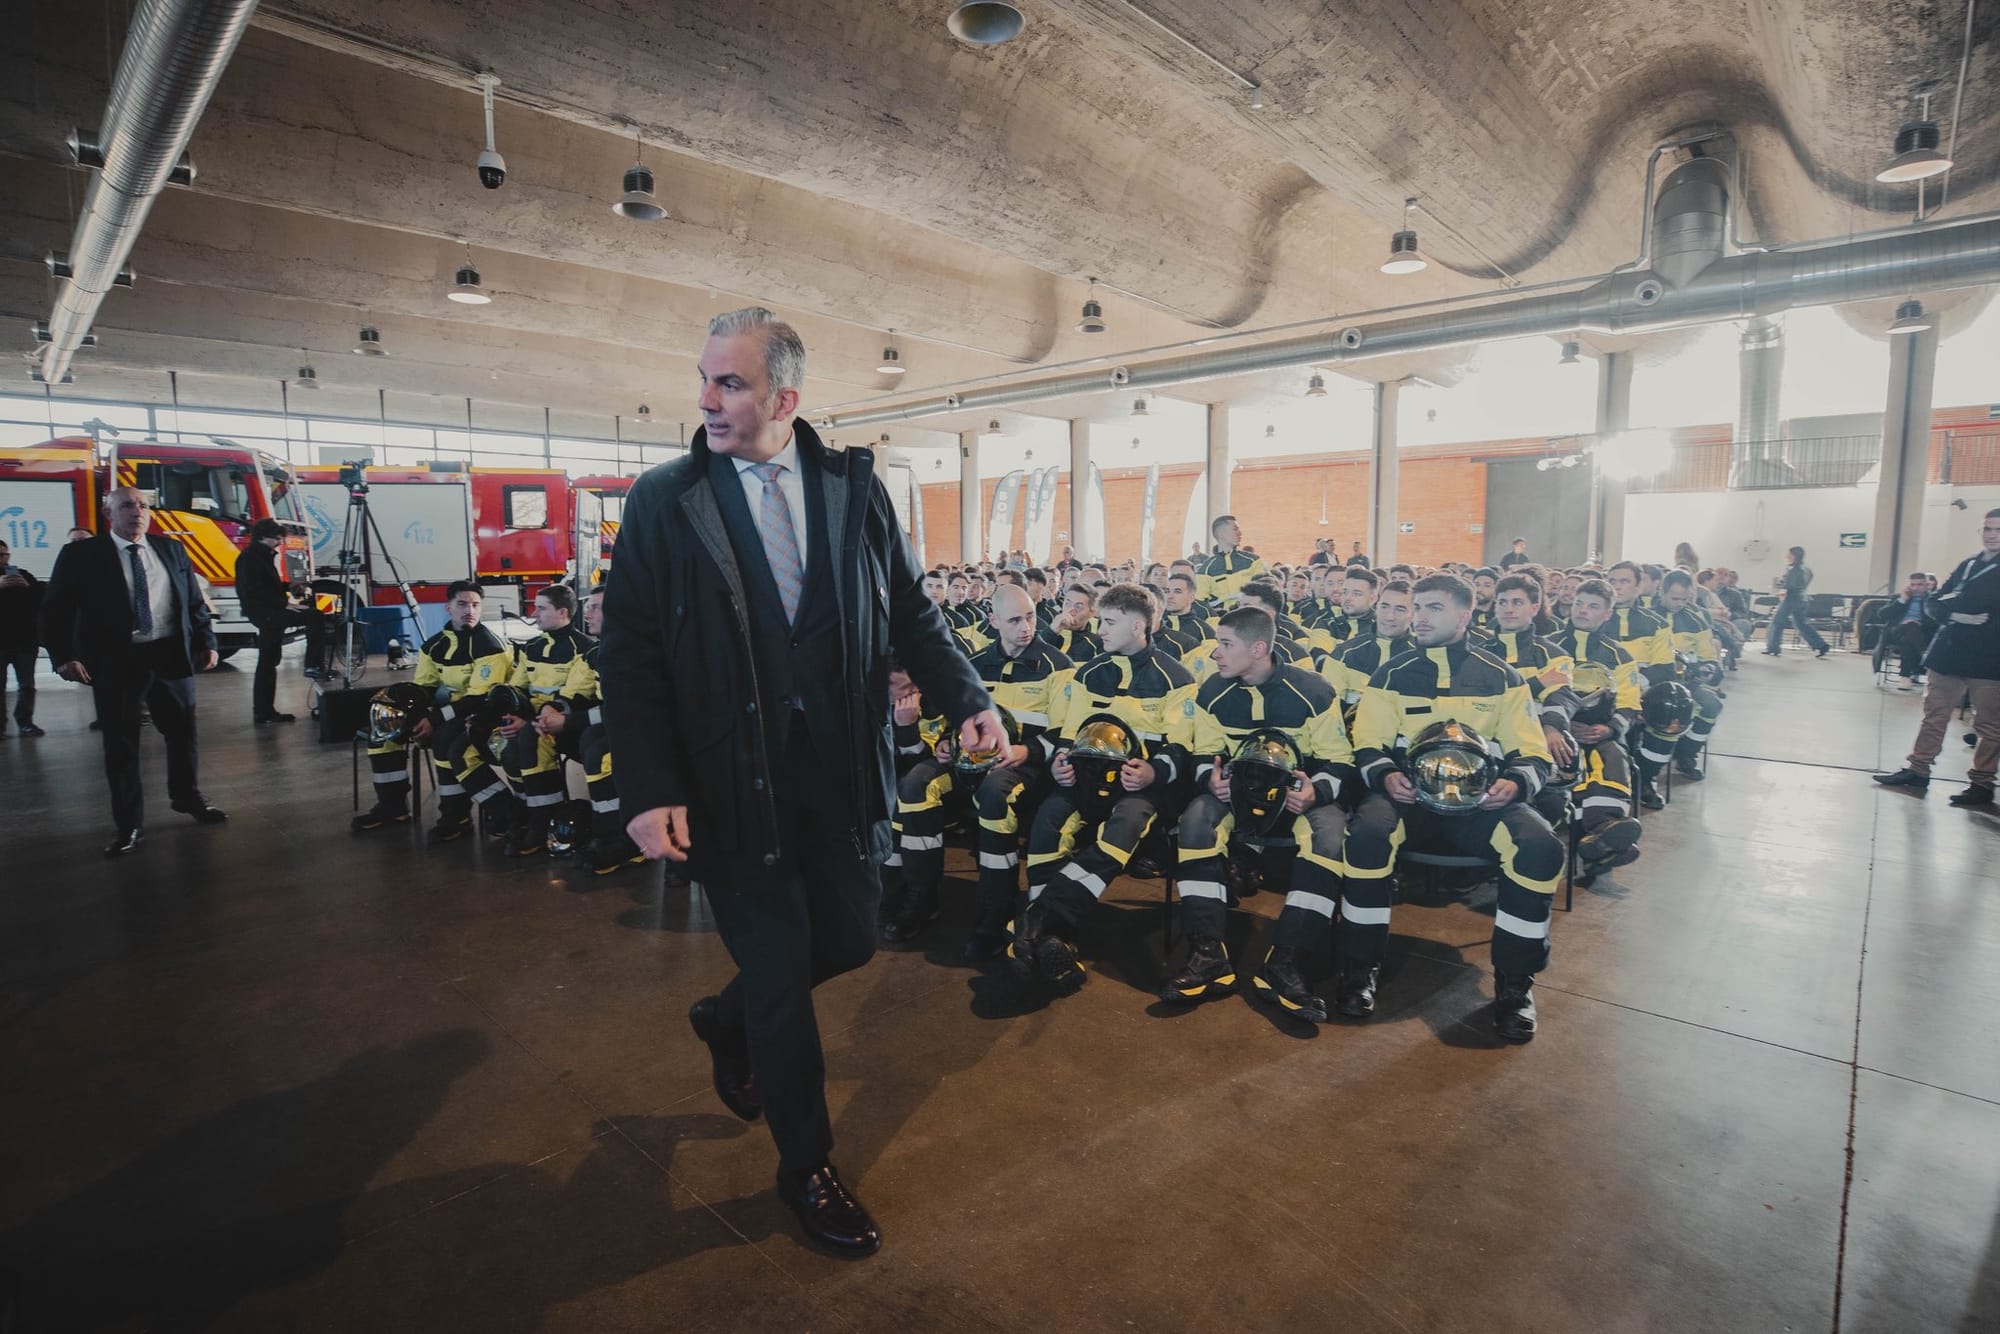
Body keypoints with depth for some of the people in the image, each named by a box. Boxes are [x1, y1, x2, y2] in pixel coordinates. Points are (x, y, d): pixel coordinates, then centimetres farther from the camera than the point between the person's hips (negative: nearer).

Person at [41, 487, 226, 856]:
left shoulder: (172, 550, 9)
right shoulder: (81, 555, -1)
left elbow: (195, 602, 13)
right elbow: (56, 611, -2)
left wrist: (207, 642, 4)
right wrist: (64, 657, -12)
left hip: (171, 655, 3)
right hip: (115, 662, -3)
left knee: (183, 731, 13)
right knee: (121, 744, 4)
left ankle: (187, 797, 35)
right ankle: (128, 825, 15)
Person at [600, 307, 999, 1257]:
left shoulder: (855, 487, 3)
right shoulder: (662, 501, -3)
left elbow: (910, 610, 5)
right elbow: (630, 655, -7)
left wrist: (966, 699, -9)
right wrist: (649, 790, -15)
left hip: (843, 773, 3)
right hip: (734, 782, -3)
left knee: (849, 943, 16)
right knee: (780, 978, 9)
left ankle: (727, 1021, 49)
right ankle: (806, 1167, 34)